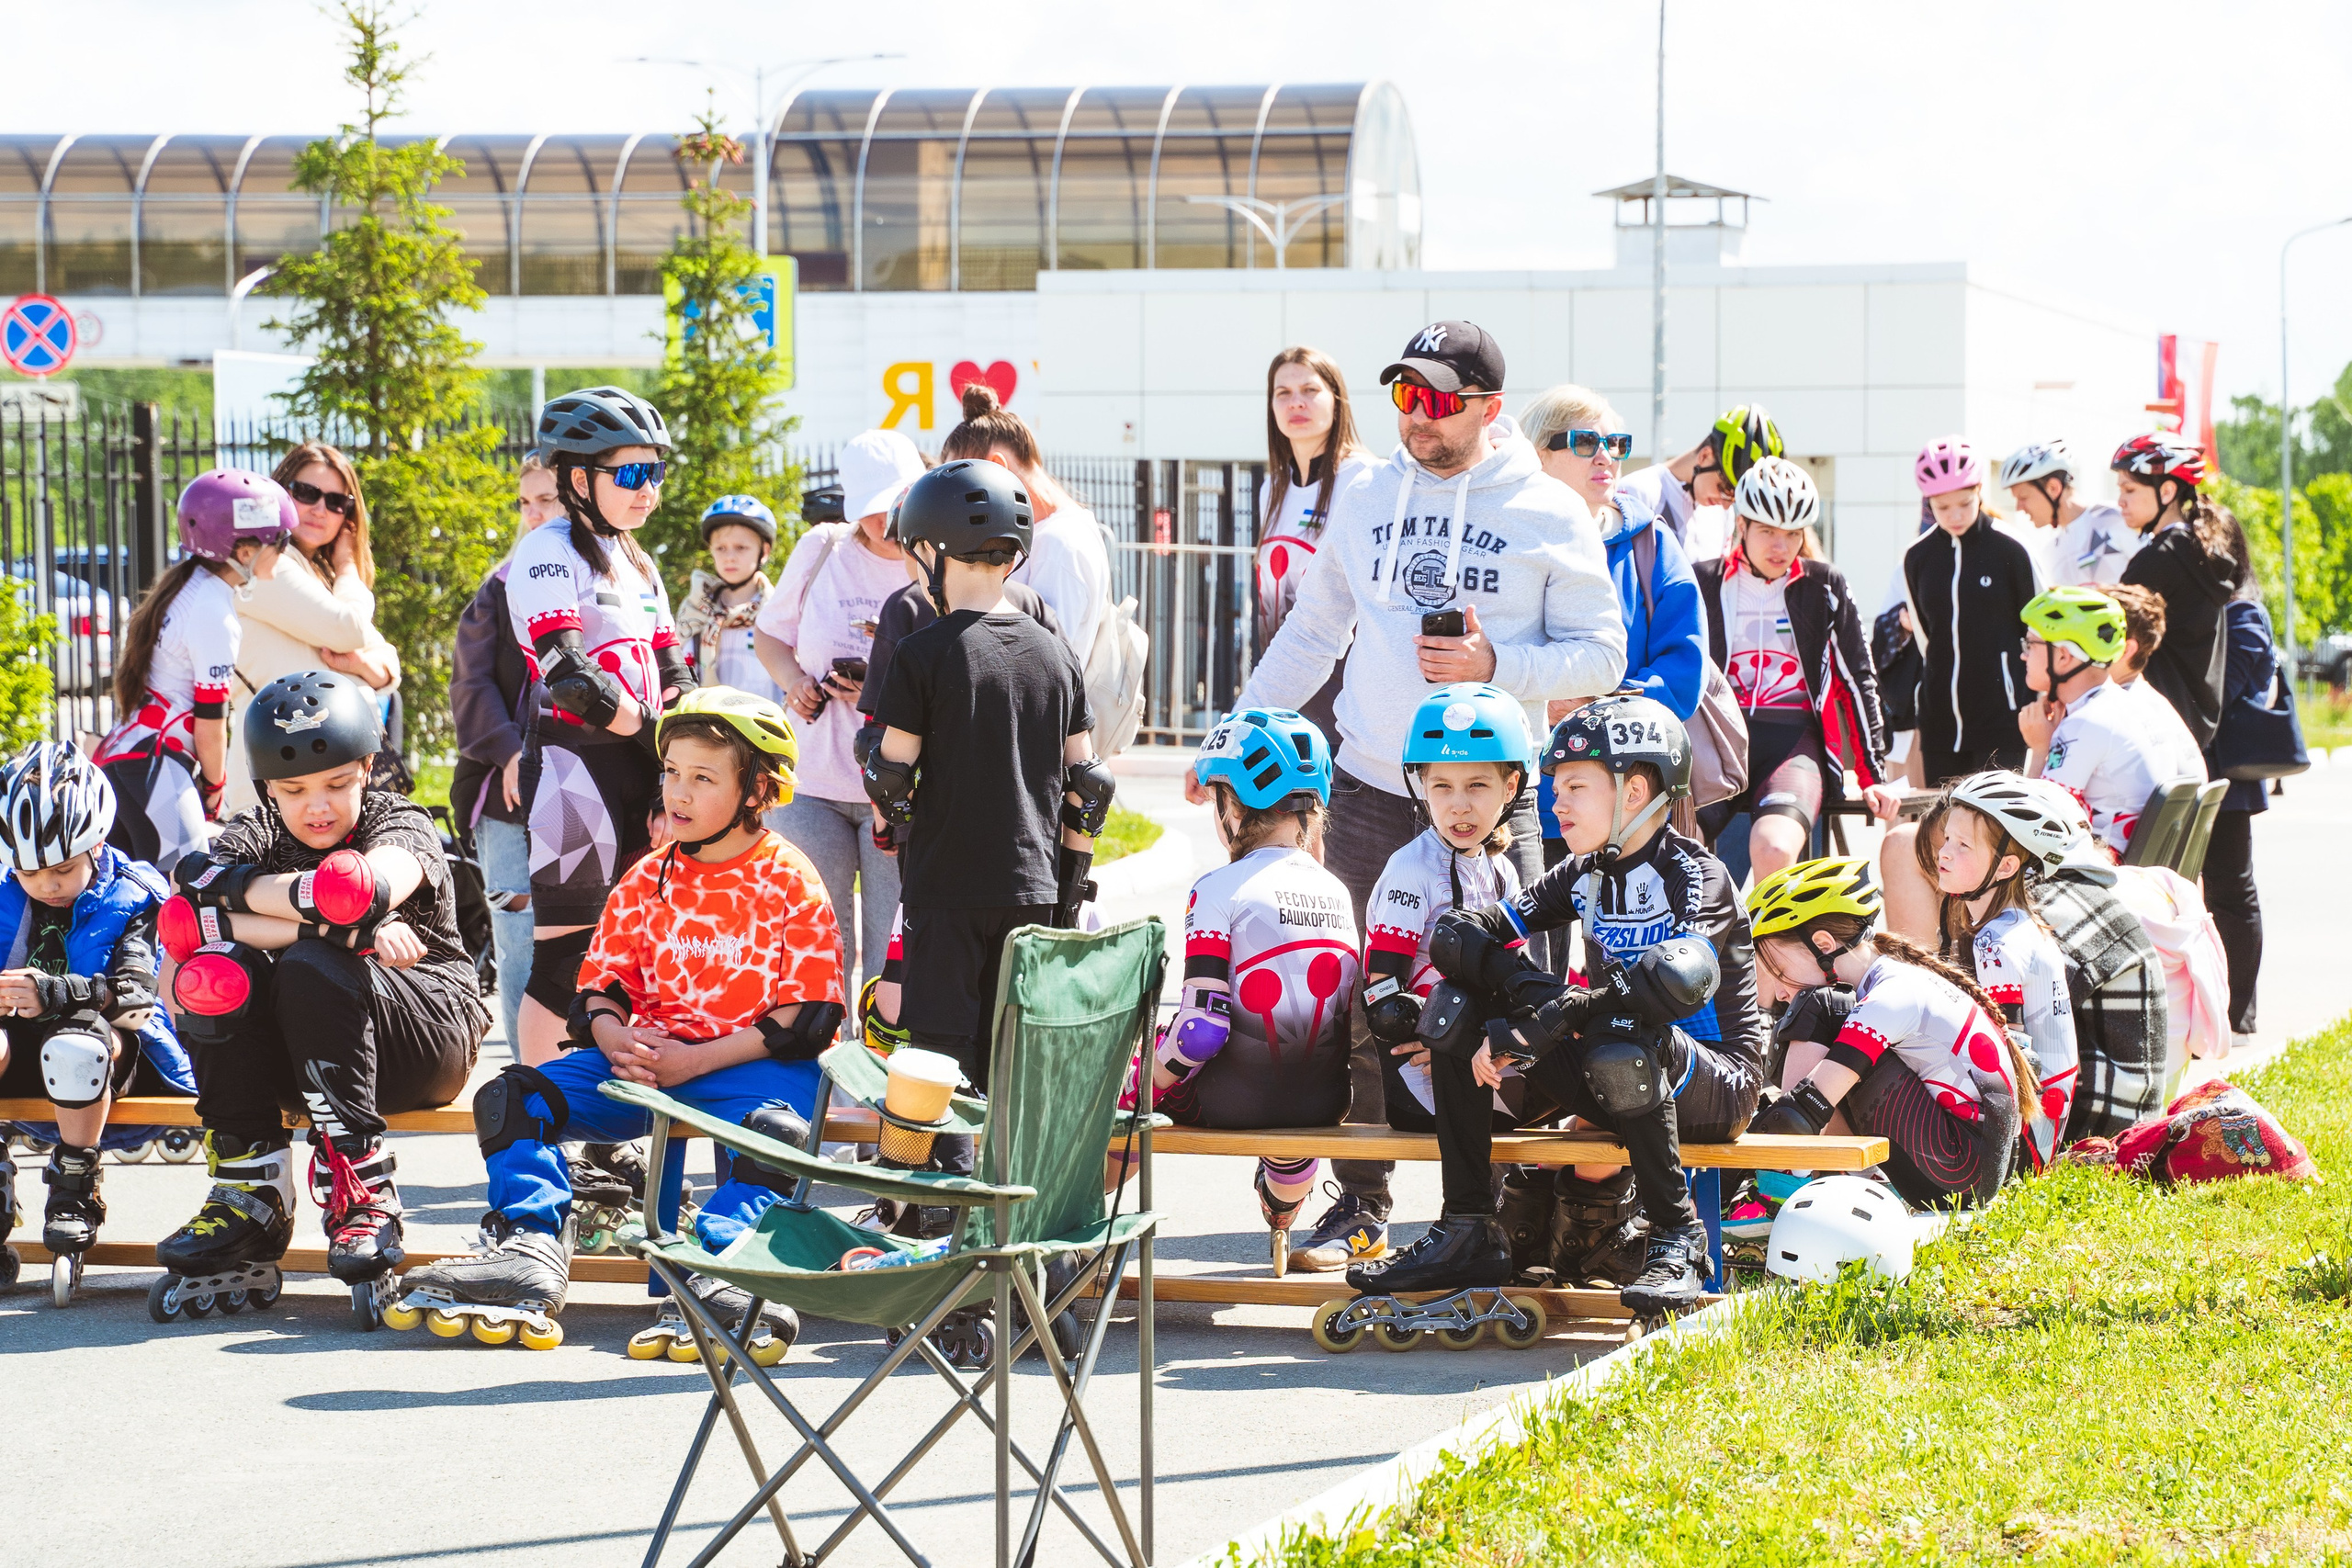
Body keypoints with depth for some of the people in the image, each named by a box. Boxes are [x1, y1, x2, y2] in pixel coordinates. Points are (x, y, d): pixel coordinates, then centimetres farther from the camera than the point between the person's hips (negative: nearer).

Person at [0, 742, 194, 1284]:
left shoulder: (135, 898, -5)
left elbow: (133, 990, -20)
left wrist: (55, 992, -38)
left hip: (124, 1045, -3)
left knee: (73, 1043, -41)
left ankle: (74, 1192, -20)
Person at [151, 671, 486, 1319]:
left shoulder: (399, 823, -4)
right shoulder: (255, 835, 4)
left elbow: (368, 889, -31)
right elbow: (180, 925, -19)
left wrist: (228, 882, -26)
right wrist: (341, 930, -27)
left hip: (428, 1035, -4)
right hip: (297, 1060, 4)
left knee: (309, 968, -31)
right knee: (220, 972, -24)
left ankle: (361, 1194, -30)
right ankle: (250, 1197, -23)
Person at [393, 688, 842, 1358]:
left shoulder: (790, 883, -3)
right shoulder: (647, 880, 13)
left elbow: (806, 1017, -10)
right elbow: (601, 982, 14)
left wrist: (696, 1060, -18)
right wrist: (617, 1039, -12)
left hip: (748, 1059, -5)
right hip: (648, 1055, 5)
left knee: (776, 1122, -40)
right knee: (509, 1097, -11)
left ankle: (717, 1272, -50)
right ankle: (530, 1248, -23)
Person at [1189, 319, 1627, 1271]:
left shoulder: (1549, 514, 0)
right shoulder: (1365, 499, 11)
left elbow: (1600, 655, 0)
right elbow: (1312, 632, 20)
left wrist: (1495, 665, -16)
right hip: (1368, 795, 3)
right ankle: (1360, 1202, 15)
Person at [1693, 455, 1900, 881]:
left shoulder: (1824, 586, 10)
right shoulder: (1705, 583, 12)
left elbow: (1859, 678, 11)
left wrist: (1875, 775, 4)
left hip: (1794, 742, -1)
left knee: (1774, 850, -34)